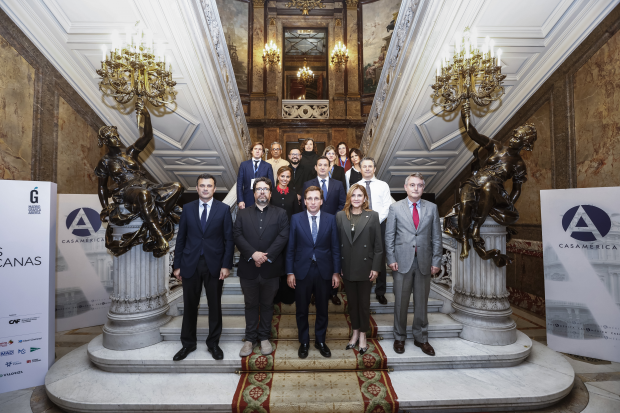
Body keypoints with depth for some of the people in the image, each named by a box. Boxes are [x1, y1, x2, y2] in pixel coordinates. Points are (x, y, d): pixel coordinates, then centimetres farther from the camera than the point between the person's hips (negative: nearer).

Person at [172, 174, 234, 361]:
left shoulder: (223, 209, -2)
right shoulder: (187, 208, 5)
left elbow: (229, 239, -3)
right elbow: (181, 238, 6)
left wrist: (226, 265, -9)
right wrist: (177, 265, 3)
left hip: (214, 265, -1)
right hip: (190, 264, 2)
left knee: (215, 306, 9)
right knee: (189, 306, 12)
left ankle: (213, 343, 28)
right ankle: (188, 343, 31)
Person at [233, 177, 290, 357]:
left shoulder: (280, 214, 4)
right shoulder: (243, 214, 8)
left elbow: (283, 236, -8)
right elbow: (237, 236, -4)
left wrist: (267, 256, -17)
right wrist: (253, 254, -18)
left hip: (271, 269, -1)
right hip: (248, 269, 1)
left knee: (267, 305, 13)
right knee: (251, 305, 14)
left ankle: (264, 337, 30)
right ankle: (250, 339, 29)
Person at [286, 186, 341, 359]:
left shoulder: (331, 219, -1)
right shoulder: (296, 219, -2)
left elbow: (335, 248, 1)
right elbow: (290, 248, -1)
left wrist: (336, 272, -2)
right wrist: (290, 272, -4)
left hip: (324, 270, 1)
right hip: (302, 270, 0)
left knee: (322, 308, 15)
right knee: (301, 310, 12)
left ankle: (320, 341, 36)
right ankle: (304, 342, 33)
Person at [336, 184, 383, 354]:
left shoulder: (373, 216, -3)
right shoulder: (340, 216, 1)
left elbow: (378, 244, -3)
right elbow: (337, 242, 2)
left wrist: (375, 267, -6)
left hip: (365, 267, -2)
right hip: (347, 267, 2)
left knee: (364, 302, 10)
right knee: (352, 302, 15)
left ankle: (362, 335, 29)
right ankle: (355, 332, 33)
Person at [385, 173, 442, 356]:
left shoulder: (432, 208, 6)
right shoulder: (395, 208, 2)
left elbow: (436, 237, 6)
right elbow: (389, 236, 1)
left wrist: (436, 261, 1)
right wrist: (391, 259, -6)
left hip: (424, 262, 2)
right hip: (402, 261, -1)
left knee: (422, 302, 12)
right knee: (401, 302, 7)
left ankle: (421, 338, 29)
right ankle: (399, 338, 24)